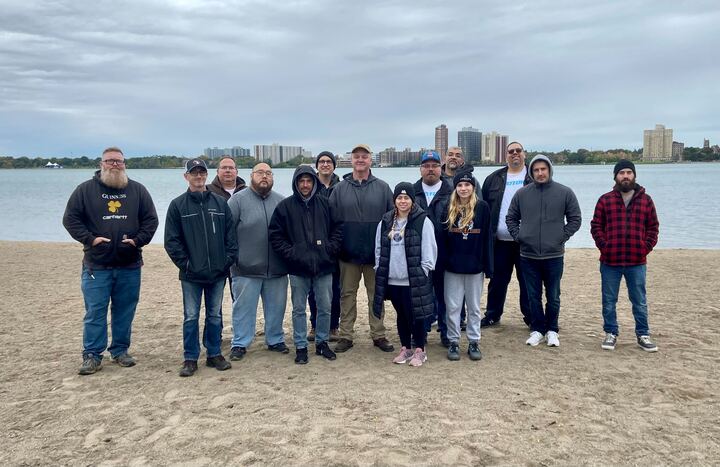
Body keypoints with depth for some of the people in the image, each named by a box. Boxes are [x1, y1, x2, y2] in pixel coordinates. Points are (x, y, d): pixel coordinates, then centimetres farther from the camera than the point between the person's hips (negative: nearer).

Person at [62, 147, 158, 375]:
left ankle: (120, 350, 22)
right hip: (96, 265, -2)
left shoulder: (137, 190, 6)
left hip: (129, 265, 2)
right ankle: (92, 356, 11)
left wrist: (137, 240, -7)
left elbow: (150, 219, 7)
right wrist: (90, 239, -10)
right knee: (95, 312, 1)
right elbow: (70, 218, 2)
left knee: (125, 311, 9)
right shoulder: (86, 189, 2)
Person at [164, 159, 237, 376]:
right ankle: (190, 359, 16)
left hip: (218, 272, 2)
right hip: (191, 274, -2)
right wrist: (185, 263, -8)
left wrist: (228, 259, -2)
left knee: (215, 315, 11)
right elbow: (171, 240, -2)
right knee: (191, 317, 5)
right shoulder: (178, 205, 0)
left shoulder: (220, 203, 6)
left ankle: (214, 354, 23)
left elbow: (231, 234, 7)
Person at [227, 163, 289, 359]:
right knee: (243, 307, 4)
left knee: (277, 307, 12)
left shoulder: (281, 201, 10)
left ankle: (275, 340, 28)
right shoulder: (238, 199, -2)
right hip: (246, 269, -3)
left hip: (277, 268, 4)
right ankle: (240, 343, 17)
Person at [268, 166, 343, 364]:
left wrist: (330, 249, -2)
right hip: (298, 268, -1)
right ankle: (300, 346, 18)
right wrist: (290, 253, -8)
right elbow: (275, 235, 0)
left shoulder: (325, 204, 4)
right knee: (299, 309, 7)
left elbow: (338, 228, 9)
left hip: (323, 266, 2)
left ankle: (322, 343, 26)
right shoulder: (285, 206, -1)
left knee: (325, 308, 9)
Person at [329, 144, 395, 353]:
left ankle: (378, 335, 20)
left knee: (376, 295, 9)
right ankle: (345, 336, 19)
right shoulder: (339, 189, 3)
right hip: (348, 253, 1)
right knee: (347, 294, 9)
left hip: (375, 253, 0)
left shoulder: (383, 188, 2)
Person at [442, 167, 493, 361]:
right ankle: (453, 342, 17)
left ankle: (474, 342, 21)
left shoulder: (482, 207, -3)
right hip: (452, 266, 1)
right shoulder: (449, 208, 1)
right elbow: (442, 237, 2)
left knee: (474, 307, 10)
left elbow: (486, 238, -2)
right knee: (453, 306, 6)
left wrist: (488, 266, -3)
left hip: (475, 266, -1)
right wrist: (442, 261, -3)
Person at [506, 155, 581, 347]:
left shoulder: (565, 193, -1)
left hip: (554, 255, -1)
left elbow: (575, 219, 5)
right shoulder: (521, 194, 3)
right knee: (534, 297, 8)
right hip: (528, 255, 1)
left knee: (553, 297, 8)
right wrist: (518, 236, 1)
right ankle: (537, 330, 20)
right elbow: (511, 218, 13)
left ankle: (552, 330, 23)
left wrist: (563, 237, -3)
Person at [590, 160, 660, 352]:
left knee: (640, 302, 9)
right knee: (609, 301, 8)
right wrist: (604, 246, -6)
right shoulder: (605, 200, 3)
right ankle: (611, 333, 21)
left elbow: (653, 227, 9)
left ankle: (643, 335, 21)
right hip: (610, 262, 0)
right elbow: (596, 226, 4)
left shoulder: (646, 200, 6)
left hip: (637, 262, 1)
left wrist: (646, 247, -2)